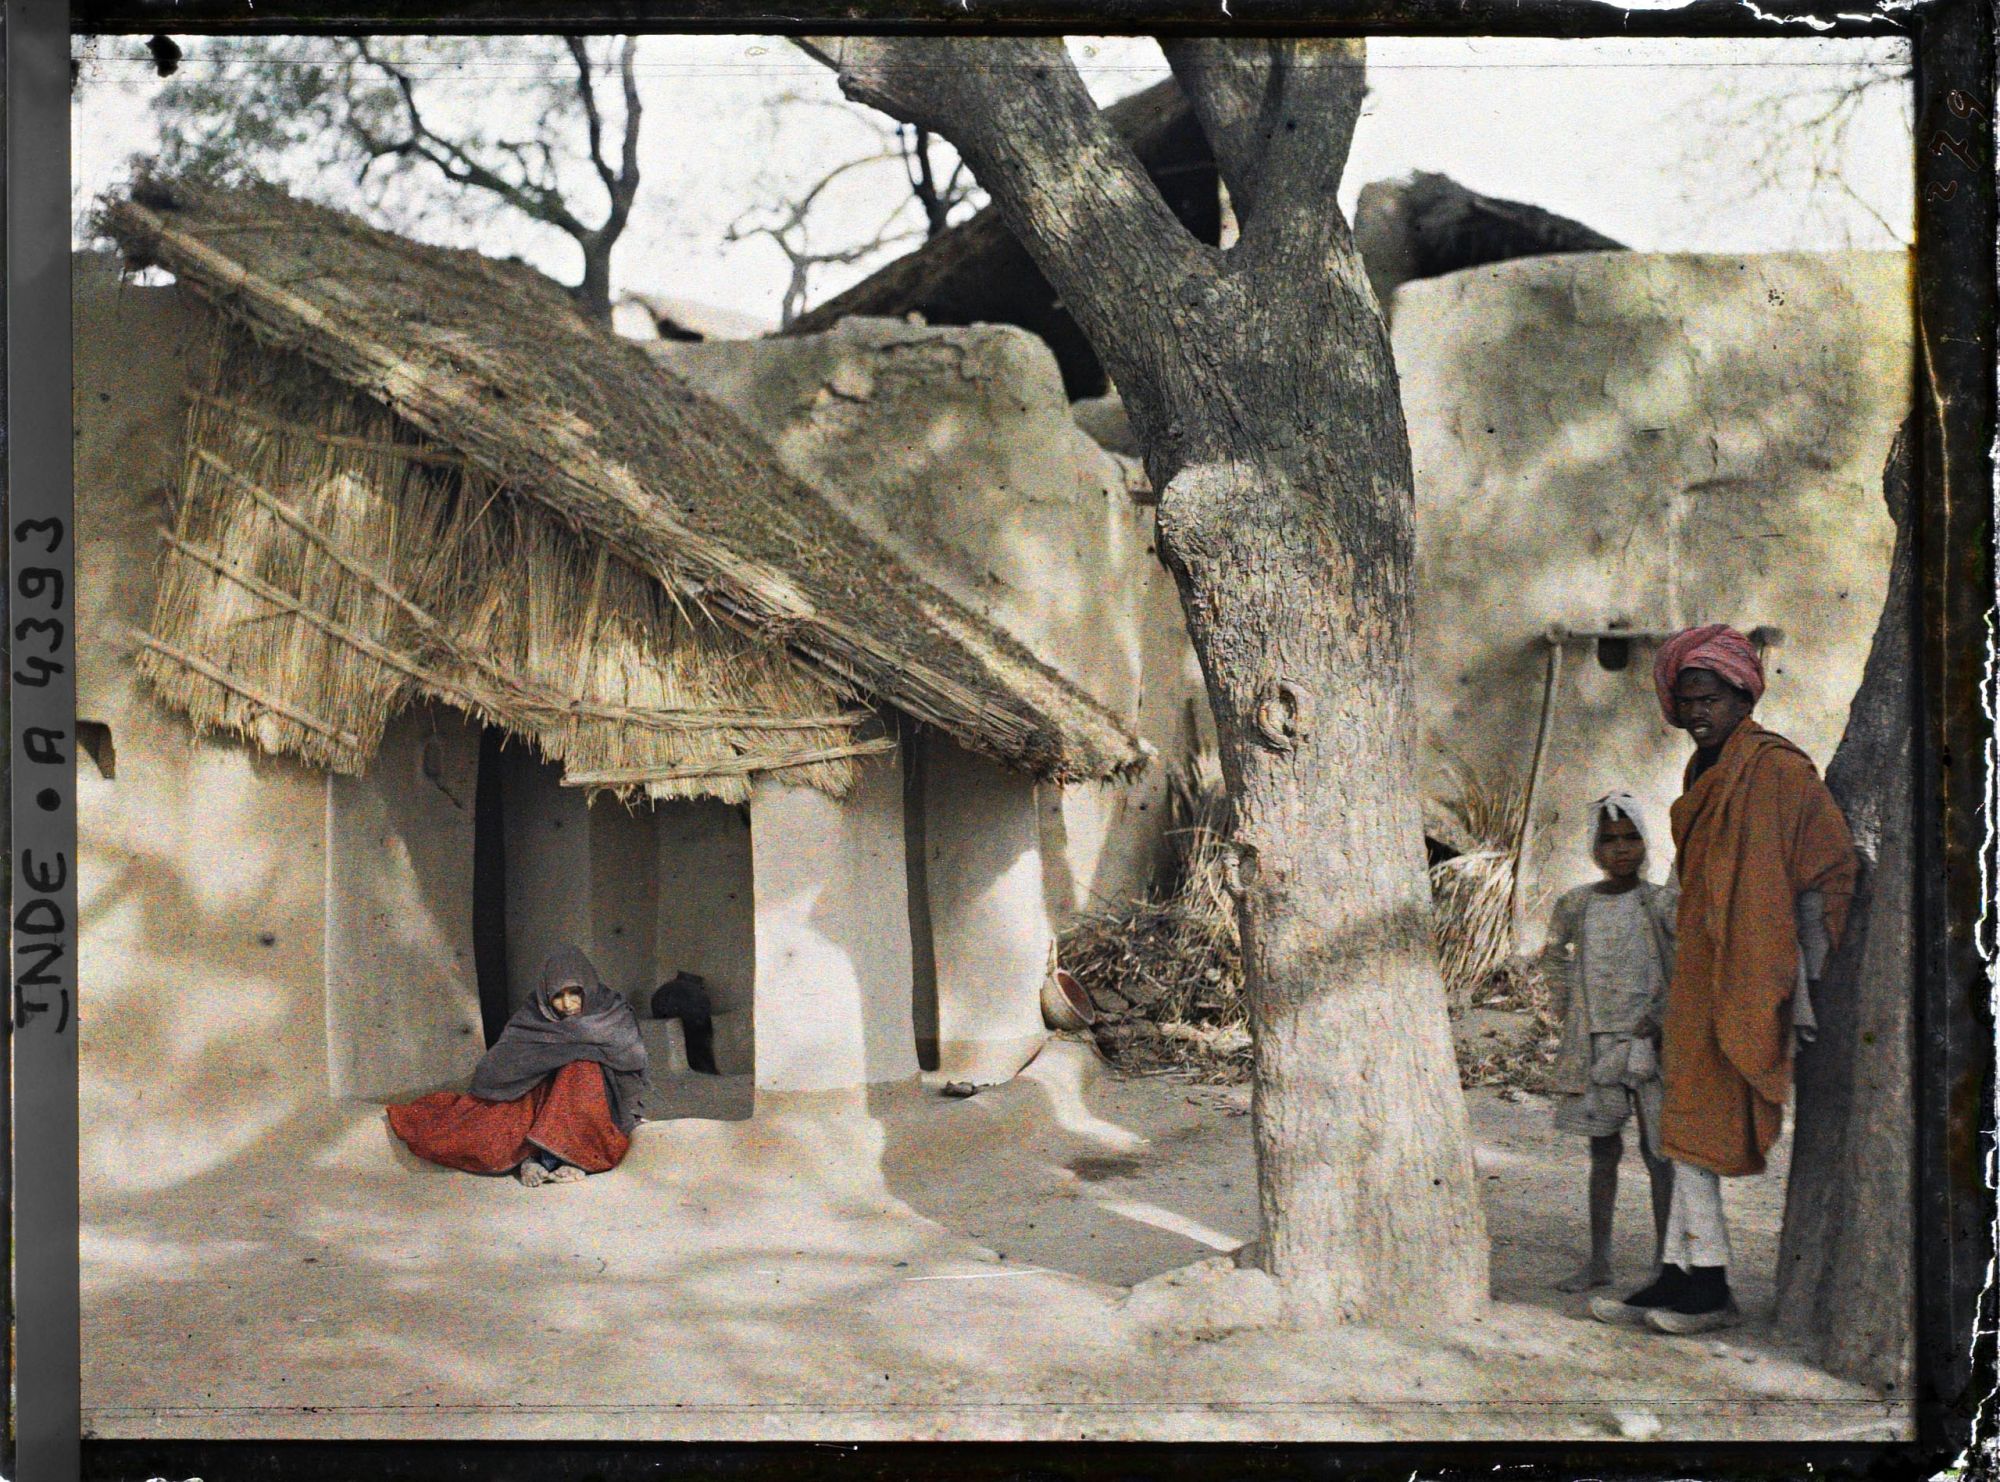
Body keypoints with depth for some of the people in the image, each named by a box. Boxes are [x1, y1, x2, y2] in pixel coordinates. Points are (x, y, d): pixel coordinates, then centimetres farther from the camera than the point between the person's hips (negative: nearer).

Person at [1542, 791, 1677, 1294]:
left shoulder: (1660, 903, -5)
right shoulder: (1576, 905, 6)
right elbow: (1554, 955, 24)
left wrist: (1662, 1018, -14)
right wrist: (1565, 1006, 13)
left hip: (1647, 1041, -3)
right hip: (1594, 1042, 4)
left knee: (1657, 1150, -1)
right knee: (1603, 1150, 8)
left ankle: (1665, 1260, 7)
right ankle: (1598, 1261, 14)